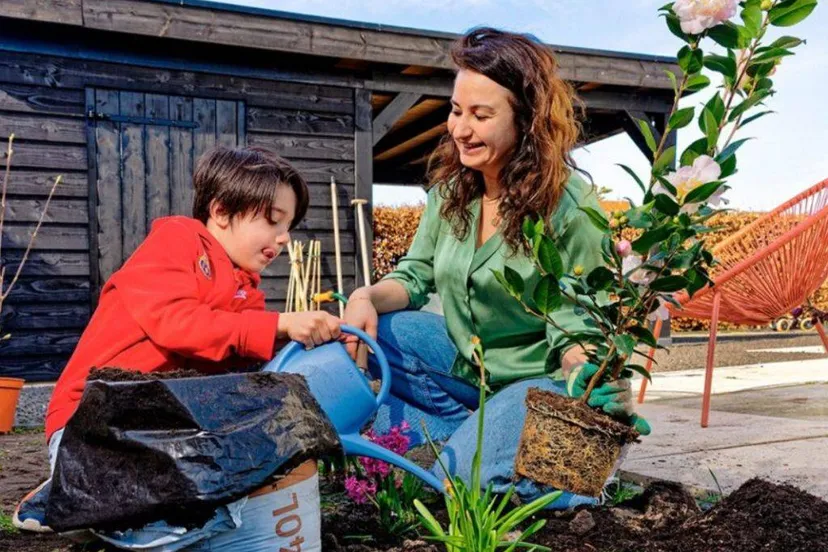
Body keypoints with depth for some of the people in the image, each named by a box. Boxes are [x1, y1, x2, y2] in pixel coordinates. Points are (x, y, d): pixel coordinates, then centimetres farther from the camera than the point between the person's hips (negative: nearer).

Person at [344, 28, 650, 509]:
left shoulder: (570, 205, -21)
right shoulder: (450, 187, -4)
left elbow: (579, 324, -18)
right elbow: (415, 277, 2)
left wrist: (586, 381, -40)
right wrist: (367, 297, -19)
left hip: (533, 378, -6)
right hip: (460, 357, 6)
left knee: (462, 474, -28)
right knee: (359, 333, -14)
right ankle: (463, 425, -7)